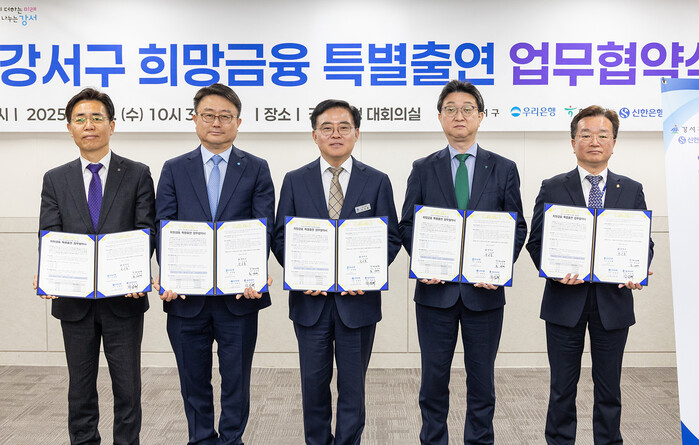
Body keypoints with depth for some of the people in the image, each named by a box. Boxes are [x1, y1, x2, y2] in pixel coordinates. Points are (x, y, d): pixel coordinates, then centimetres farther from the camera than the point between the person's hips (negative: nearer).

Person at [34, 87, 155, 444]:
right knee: (80, 387, 14)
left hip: (124, 298, -2)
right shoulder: (55, 180, 9)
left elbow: (146, 230, -6)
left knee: (127, 386, 7)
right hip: (74, 299, 2)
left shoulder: (137, 175, 2)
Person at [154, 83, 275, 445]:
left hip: (239, 293, -1)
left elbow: (263, 227, -4)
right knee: (193, 379, 13)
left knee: (236, 377, 10)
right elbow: (163, 228, 0)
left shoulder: (256, 170, 5)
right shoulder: (174, 170, 8)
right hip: (186, 293, 1)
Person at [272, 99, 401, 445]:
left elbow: (392, 238, 1)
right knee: (314, 381, 12)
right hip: (310, 299, 1)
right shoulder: (295, 181, 5)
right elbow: (280, 237, 3)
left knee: (353, 384, 9)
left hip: (358, 298, -1)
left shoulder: (377, 182, 2)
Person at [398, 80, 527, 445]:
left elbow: (518, 227, 5)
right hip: (435, 289, 0)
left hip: (484, 290, 0)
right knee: (434, 378, 8)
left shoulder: (504, 169, 6)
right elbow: (407, 225, 5)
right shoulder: (423, 169, 6)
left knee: (481, 379, 10)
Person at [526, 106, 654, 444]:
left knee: (609, 387, 12)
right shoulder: (552, 188, 3)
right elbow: (535, 241, 1)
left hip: (613, 301, 1)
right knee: (562, 387, 9)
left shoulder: (632, 190, 7)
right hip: (565, 300, -1)